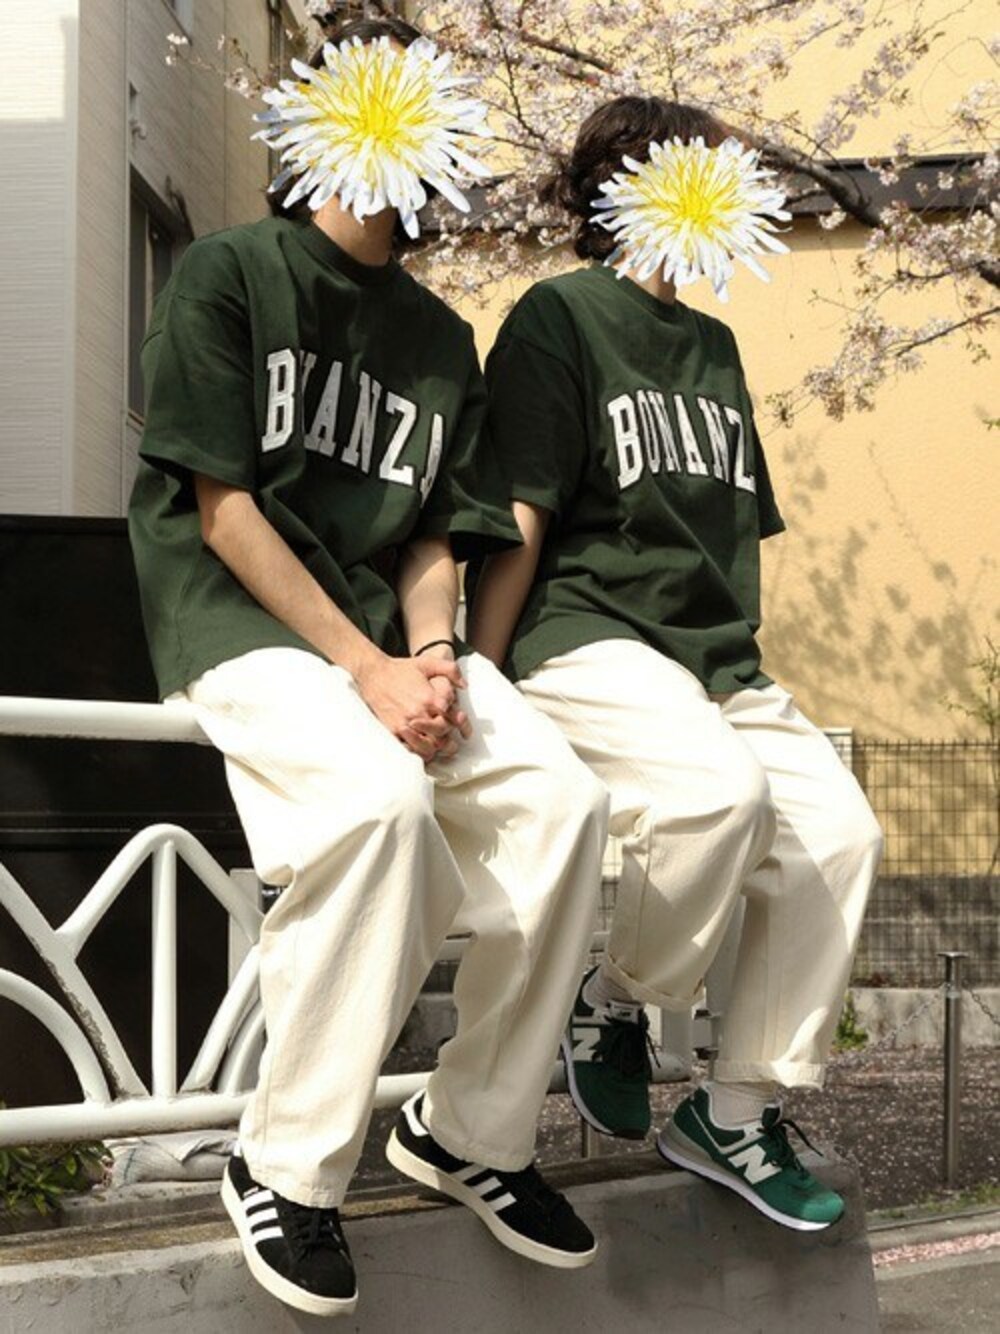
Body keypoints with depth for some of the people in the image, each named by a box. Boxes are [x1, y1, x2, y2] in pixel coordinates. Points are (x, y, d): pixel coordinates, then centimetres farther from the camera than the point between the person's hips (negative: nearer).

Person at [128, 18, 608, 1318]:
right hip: (240, 619, -6)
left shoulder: (441, 338, 16)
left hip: (387, 628, 6)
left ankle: (472, 1131, -2)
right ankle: (287, 1170, -21)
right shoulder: (229, 273, -1)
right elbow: (221, 503, -9)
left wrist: (431, 655, -10)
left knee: (562, 800, -19)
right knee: (382, 795, -35)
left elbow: (435, 535, 13)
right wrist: (366, 669, -17)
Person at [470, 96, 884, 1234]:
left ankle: (739, 1109, -4)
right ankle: (614, 1003, -8)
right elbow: (517, 520, -7)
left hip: (715, 657, 7)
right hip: (585, 639, -7)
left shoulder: (712, 346, 23)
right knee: (719, 786, -34)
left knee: (837, 829, -14)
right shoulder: (560, 317, 0)